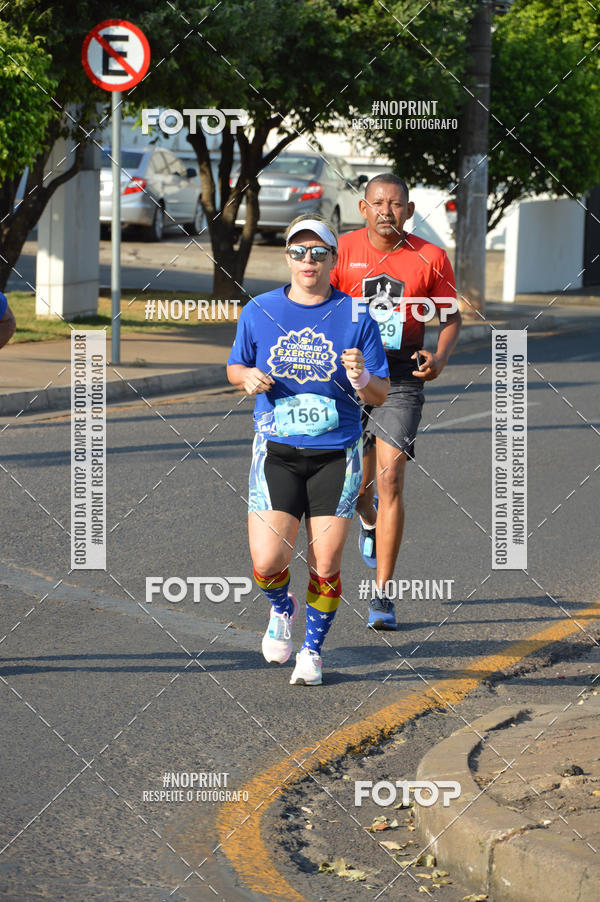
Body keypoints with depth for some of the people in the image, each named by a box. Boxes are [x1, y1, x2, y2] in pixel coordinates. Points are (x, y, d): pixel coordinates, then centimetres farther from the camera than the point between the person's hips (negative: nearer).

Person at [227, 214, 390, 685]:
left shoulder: (355, 318, -1)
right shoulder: (259, 312, 3)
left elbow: (380, 395, 2)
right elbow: (235, 367, 17)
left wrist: (362, 378, -20)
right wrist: (250, 377, -5)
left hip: (336, 455, -1)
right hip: (276, 451, 1)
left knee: (325, 566, -2)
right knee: (266, 565, -10)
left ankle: (312, 651, 21)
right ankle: (283, 610, 25)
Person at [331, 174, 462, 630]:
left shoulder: (431, 258, -3)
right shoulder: (343, 250, -3)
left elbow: (451, 317, 7)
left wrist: (441, 357, -13)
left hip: (401, 378, -1)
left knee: (390, 480, -12)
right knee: (355, 484, 9)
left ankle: (382, 596, -7)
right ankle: (371, 521, 49)